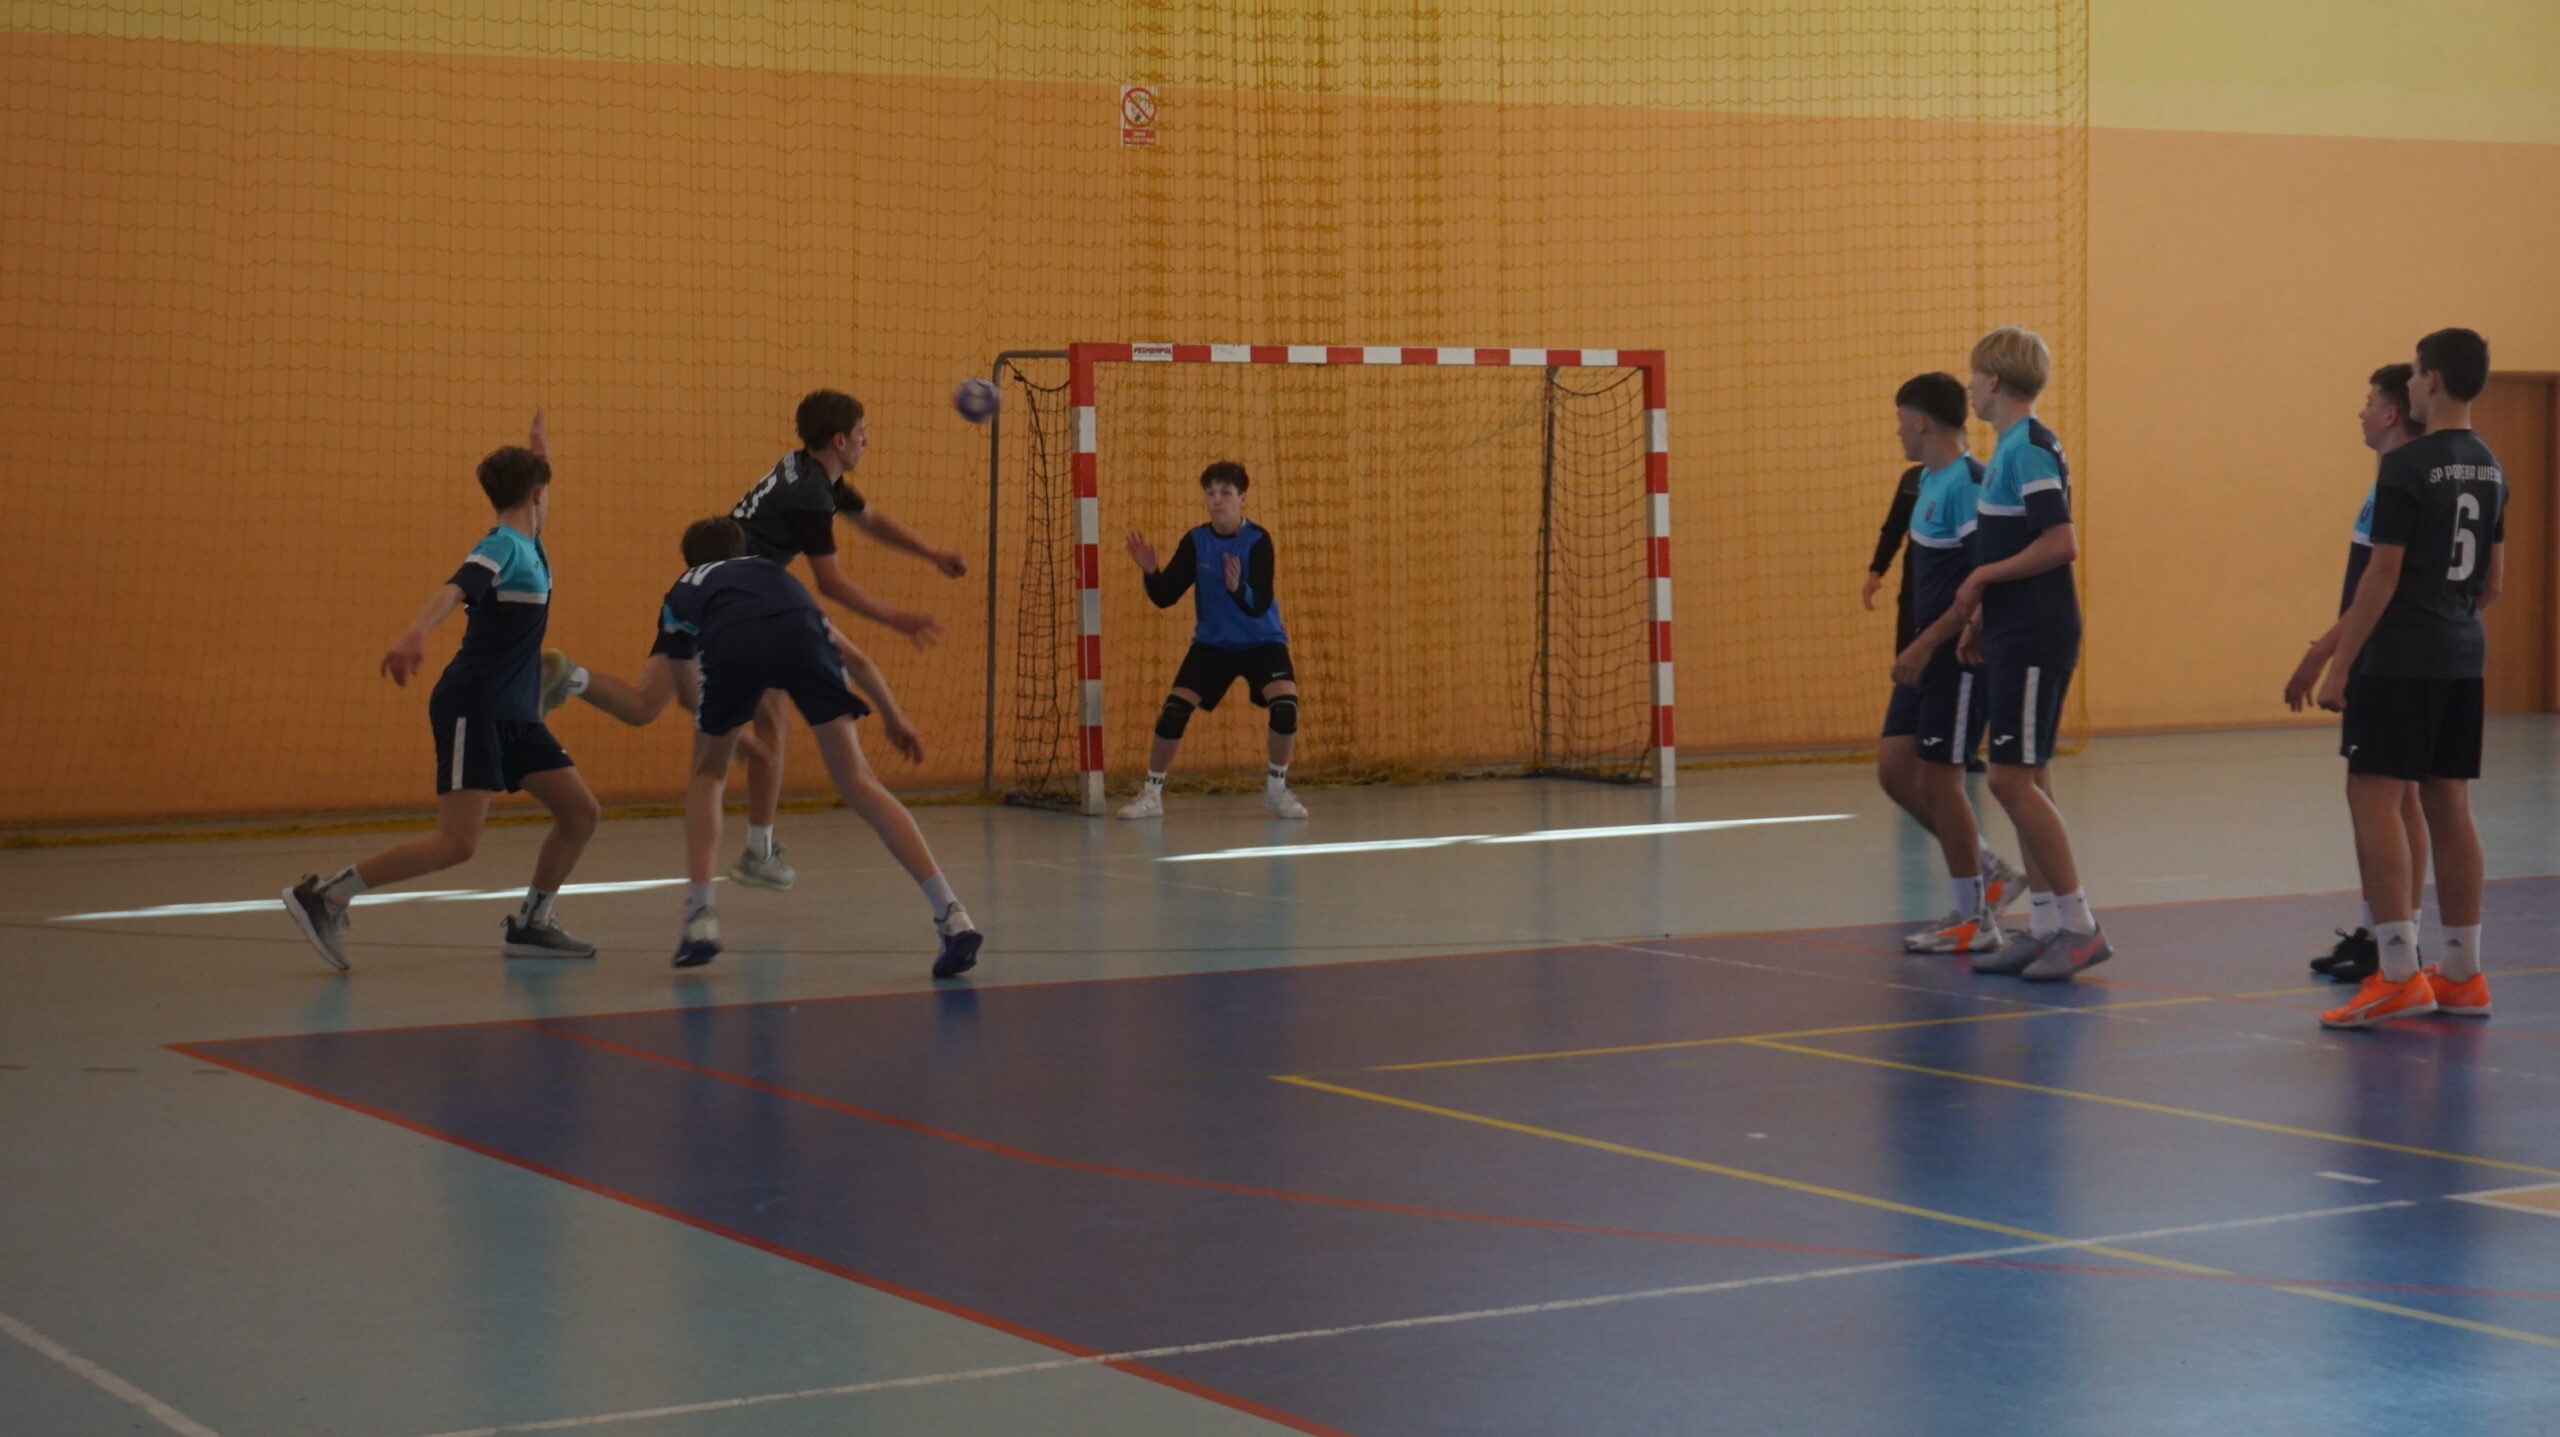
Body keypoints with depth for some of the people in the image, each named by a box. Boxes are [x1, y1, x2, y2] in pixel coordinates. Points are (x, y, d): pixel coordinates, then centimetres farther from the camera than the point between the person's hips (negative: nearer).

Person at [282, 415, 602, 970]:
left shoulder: (526, 548, 15)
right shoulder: (503, 547, -12)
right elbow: (454, 589, -34)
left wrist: (536, 458, 30)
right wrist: (414, 634, -50)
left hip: (513, 714, 9)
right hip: (472, 708, -9)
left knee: (580, 811, 4)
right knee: (458, 842, -17)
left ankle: (529, 923, 17)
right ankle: (323, 895, -13)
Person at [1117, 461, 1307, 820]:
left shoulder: (1257, 540, -19)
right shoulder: (1194, 542, -8)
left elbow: (1260, 605, -27)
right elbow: (1164, 597, -9)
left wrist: (1238, 588, -48)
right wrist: (1150, 572, -28)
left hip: (1262, 642, -3)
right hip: (1212, 643, 3)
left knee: (1285, 705, -24)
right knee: (1174, 710, -12)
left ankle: (1276, 788, -2)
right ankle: (1151, 794, 3)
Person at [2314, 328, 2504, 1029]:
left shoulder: (2407, 466, -13)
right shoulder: (2489, 468, 12)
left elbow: (2382, 574, -15)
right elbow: (2493, 580, 17)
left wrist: (2340, 663, -12)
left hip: (2400, 658, -8)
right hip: (2463, 657, 8)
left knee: (2374, 797, -8)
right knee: (2449, 806, 11)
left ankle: (2398, 975, -14)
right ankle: (2460, 975, 14)